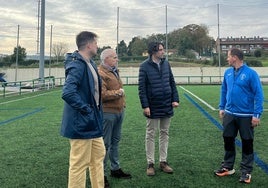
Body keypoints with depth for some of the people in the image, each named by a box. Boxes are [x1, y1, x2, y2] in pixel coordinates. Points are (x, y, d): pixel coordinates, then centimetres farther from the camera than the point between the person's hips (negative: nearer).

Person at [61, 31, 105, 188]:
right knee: (79, 164, 2)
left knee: (98, 156, 20)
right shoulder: (77, 66, -20)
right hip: (81, 124, -10)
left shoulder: (90, 63, 11)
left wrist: (97, 112, 13)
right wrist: (86, 109, -22)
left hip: (92, 123, 10)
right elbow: (68, 93, -32)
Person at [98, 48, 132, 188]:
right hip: (107, 113, -9)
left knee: (116, 141, 18)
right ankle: (102, 174, 10)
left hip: (119, 111, 9)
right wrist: (117, 93, -15)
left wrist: (122, 98, 19)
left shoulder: (114, 71, 15)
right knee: (105, 144, -1)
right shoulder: (101, 73, -16)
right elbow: (102, 95, -26)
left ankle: (115, 168, 33)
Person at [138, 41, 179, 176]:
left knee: (164, 133, 12)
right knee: (150, 135, 6)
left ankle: (163, 161, 23)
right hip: (153, 107, -5)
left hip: (167, 106, 5)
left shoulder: (166, 63, 5)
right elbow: (142, 88, -10)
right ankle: (150, 164, 16)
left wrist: (175, 99, 3)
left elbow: (172, 83, 10)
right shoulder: (145, 66, -9)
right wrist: (145, 106, -15)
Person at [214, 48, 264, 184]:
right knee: (228, 140, 13)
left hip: (246, 116, -5)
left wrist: (257, 114, -16)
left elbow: (258, 95, -12)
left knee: (247, 143, 7)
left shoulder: (251, 73, -13)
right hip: (229, 114, 5)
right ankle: (227, 167, 29)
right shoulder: (228, 73, 4)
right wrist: (222, 107, 10)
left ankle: (246, 172, 20)